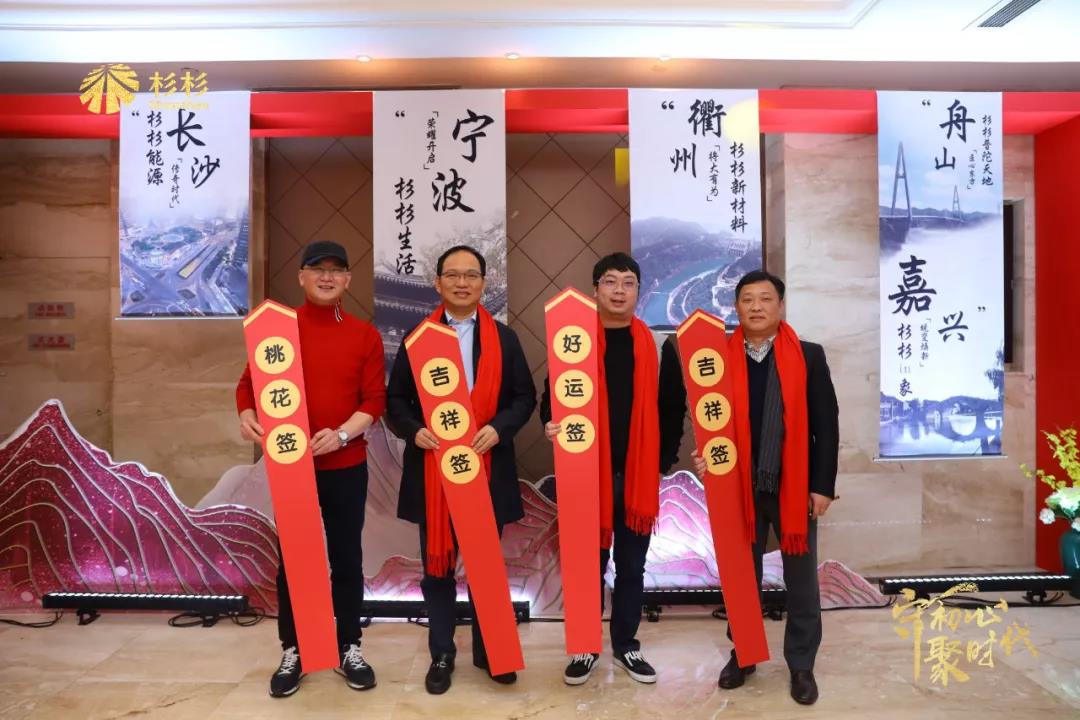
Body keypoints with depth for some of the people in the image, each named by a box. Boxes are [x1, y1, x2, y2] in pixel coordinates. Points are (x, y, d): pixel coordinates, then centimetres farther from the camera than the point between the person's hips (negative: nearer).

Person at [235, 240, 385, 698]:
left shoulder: (365, 334, 1)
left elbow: (374, 399, -3)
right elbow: (250, 383, 2)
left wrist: (342, 434, -19)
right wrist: (248, 416, -19)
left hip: (347, 466, 1)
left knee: (347, 557, 10)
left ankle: (350, 649, 26)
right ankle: (292, 652, 26)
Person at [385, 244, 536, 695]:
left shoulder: (503, 337, 6)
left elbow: (524, 396, 4)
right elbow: (396, 398, 4)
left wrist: (499, 427, -13)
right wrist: (413, 431, -14)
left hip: (487, 467, 1)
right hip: (432, 467, 0)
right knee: (438, 566, 9)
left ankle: (488, 651, 28)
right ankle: (441, 654, 25)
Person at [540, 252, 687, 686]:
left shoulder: (658, 347, 3)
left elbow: (673, 408, 7)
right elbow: (552, 397, 1)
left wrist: (664, 460, 2)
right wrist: (553, 426, -19)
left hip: (639, 475, 2)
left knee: (632, 565, 13)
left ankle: (626, 645, 29)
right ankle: (585, 647, 25)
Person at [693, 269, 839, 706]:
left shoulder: (809, 356, -1)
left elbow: (825, 425, -2)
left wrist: (823, 485, -5)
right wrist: (704, 459, -13)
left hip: (794, 486, 0)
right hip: (739, 486, 1)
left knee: (801, 579, 10)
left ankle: (801, 665, 27)